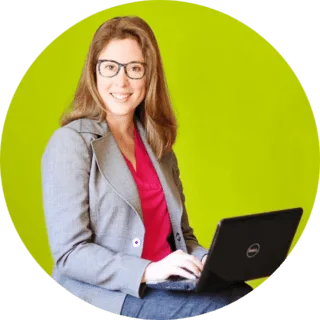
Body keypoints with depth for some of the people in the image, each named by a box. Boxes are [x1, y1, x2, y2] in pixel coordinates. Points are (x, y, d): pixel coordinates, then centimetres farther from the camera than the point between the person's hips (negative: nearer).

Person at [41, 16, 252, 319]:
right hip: (109, 293, -5)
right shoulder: (70, 143, -6)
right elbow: (68, 254, -12)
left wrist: (209, 260, -4)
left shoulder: (157, 142, 14)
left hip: (170, 283, 6)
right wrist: (147, 271, -24)